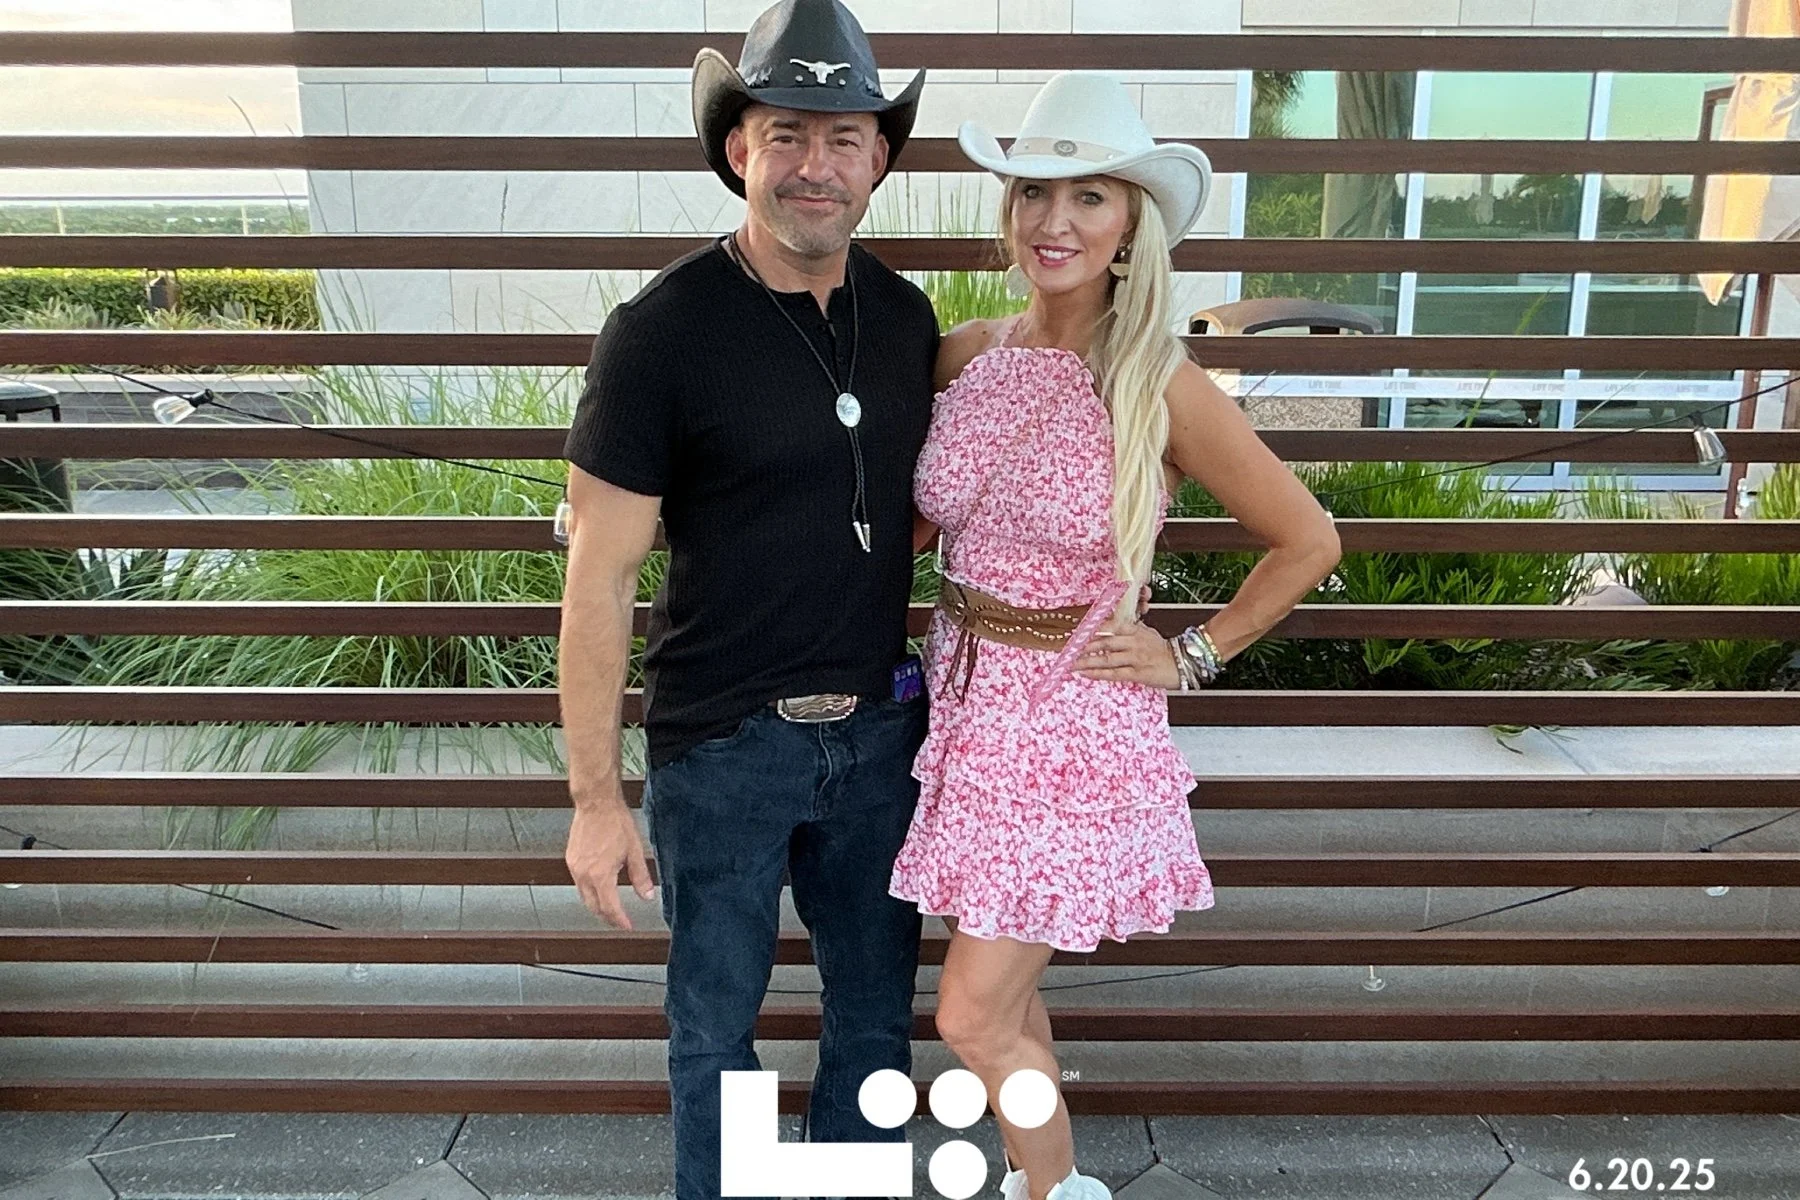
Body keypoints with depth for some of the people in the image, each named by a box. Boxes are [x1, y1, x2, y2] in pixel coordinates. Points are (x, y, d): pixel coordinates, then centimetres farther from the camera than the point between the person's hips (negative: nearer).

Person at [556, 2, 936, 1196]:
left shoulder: (905, 317, 2)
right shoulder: (662, 331, -15)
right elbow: (600, 579, -13)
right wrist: (596, 795, -12)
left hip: (877, 729, 5)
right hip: (724, 742, -4)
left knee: (876, 1011, 19)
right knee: (716, 1028, 15)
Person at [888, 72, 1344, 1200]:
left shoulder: (1162, 388, -14)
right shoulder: (967, 353, -1)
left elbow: (1308, 540, -5)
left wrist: (1191, 654, -5)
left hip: (1076, 718, -5)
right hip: (968, 696, 5)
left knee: (976, 1018, 0)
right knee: (1005, 992, 19)